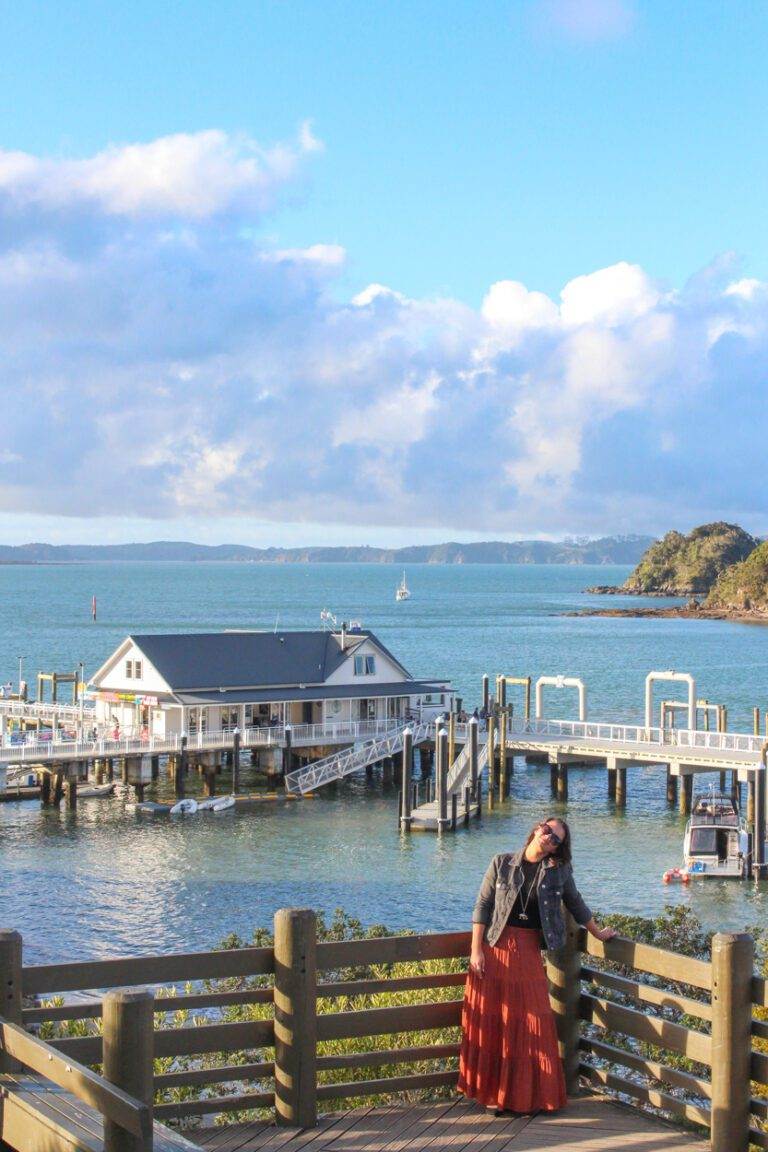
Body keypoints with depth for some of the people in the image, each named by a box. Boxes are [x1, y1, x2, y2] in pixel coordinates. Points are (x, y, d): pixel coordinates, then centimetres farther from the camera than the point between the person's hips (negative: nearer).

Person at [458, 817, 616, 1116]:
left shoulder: (559, 871, 3)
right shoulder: (503, 863, -2)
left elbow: (575, 903, 19)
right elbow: (482, 905, -2)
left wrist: (598, 933, 27)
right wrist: (476, 950, -7)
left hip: (529, 952, 2)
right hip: (495, 948, -2)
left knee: (532, 1023, 2)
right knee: (492, 1023, 1)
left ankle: (530, 1094, 13)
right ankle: (493, 1093, 10)